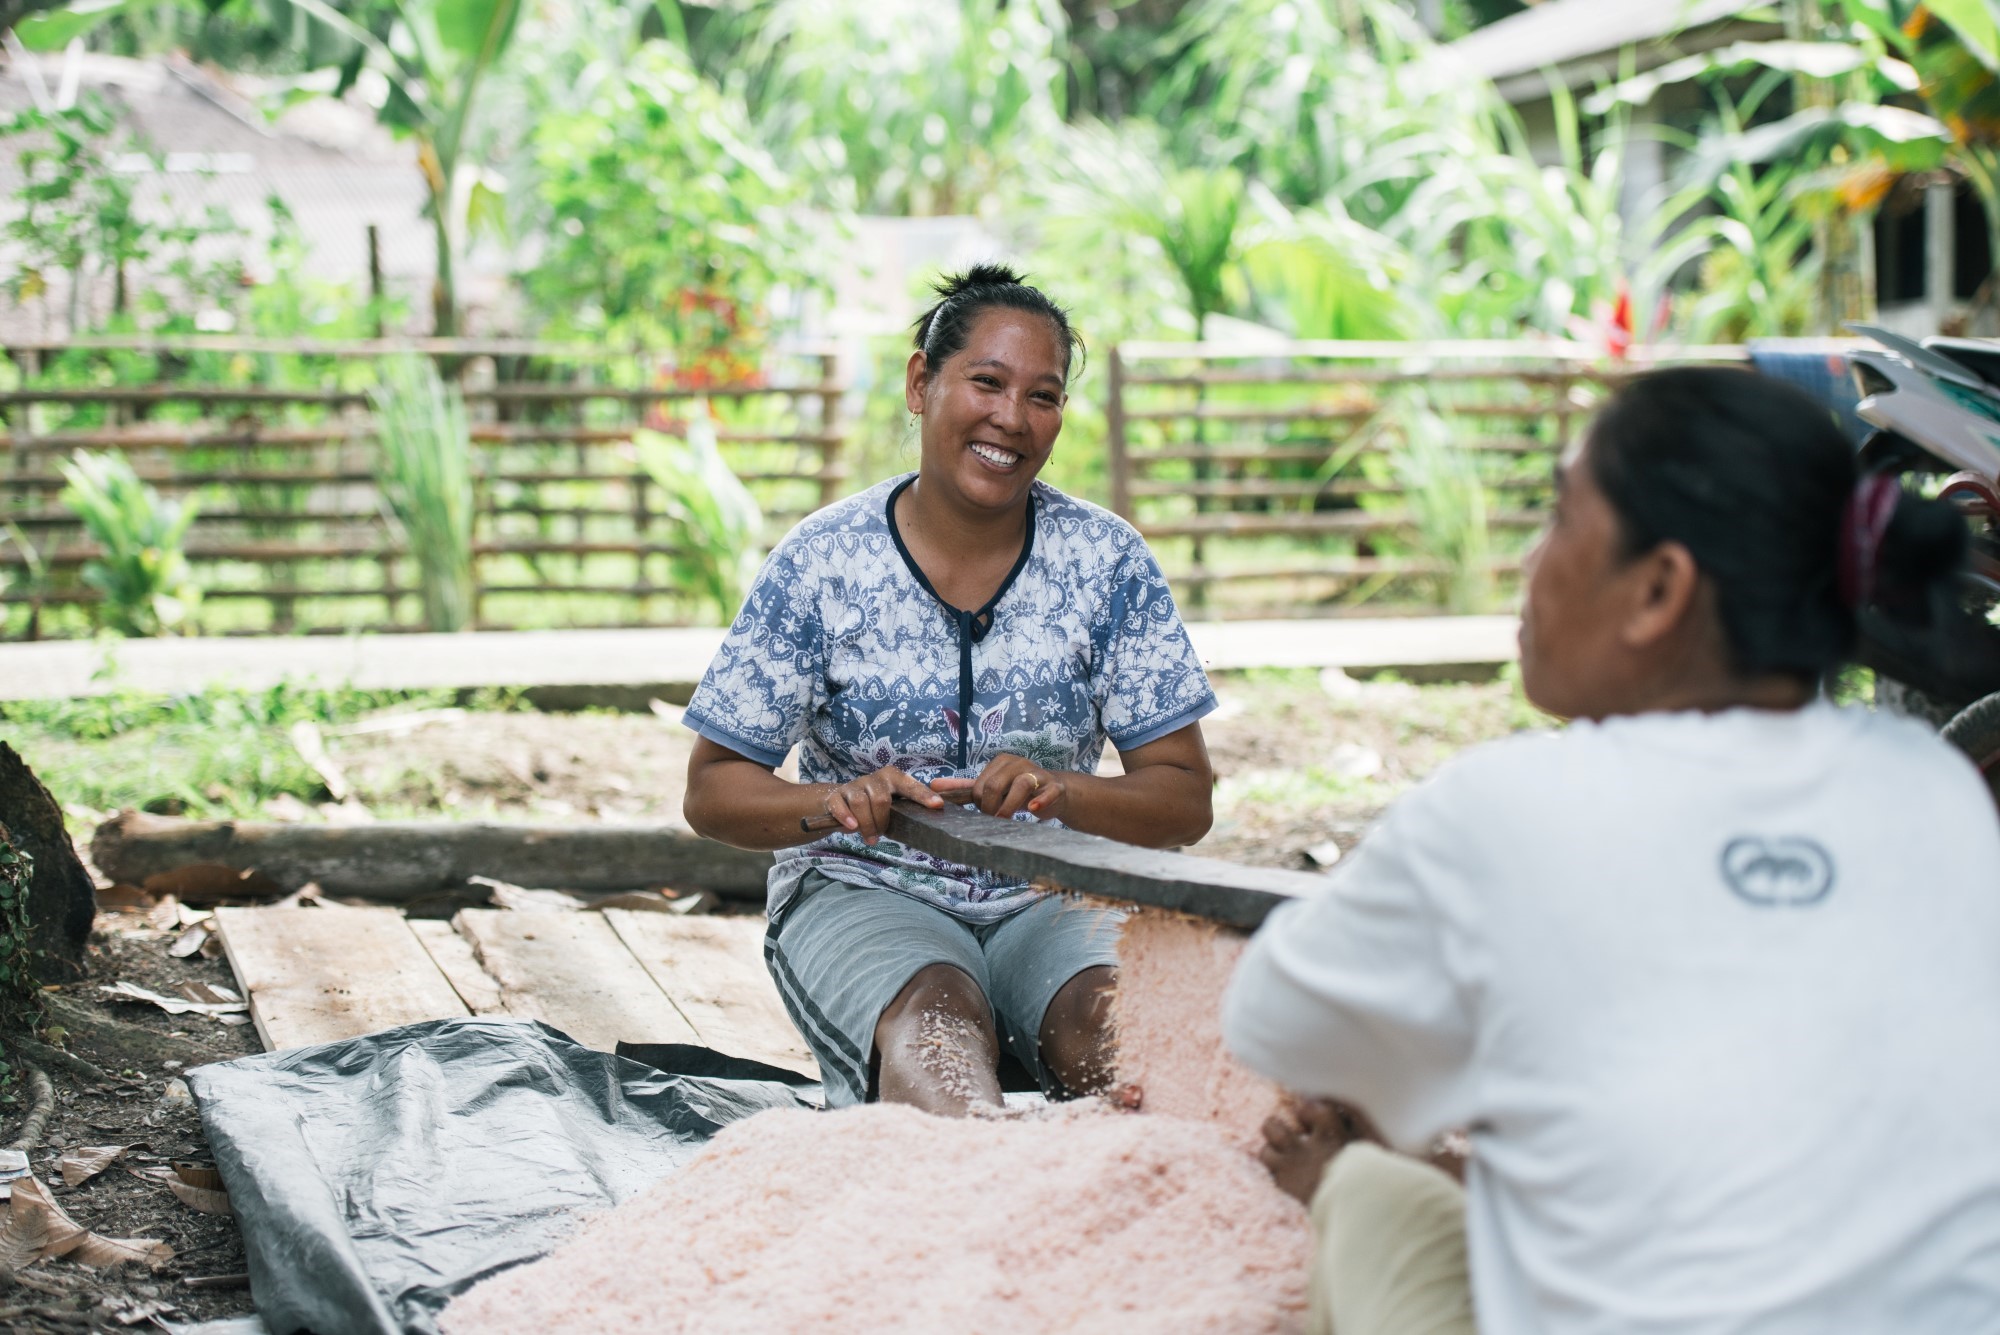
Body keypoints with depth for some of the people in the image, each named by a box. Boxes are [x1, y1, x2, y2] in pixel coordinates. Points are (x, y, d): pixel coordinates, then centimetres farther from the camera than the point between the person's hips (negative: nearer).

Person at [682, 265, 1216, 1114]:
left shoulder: (1105, 560, 2)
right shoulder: (822, 562, -2)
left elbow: (1185, 801, 2)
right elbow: (712, 789, 1)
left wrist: (1064, 795, -20)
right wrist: (836, 803, -21)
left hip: (1051, 894, 2)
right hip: (861, 892, -2)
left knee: (1121, 1023, -35)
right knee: (935, 1030, -37)